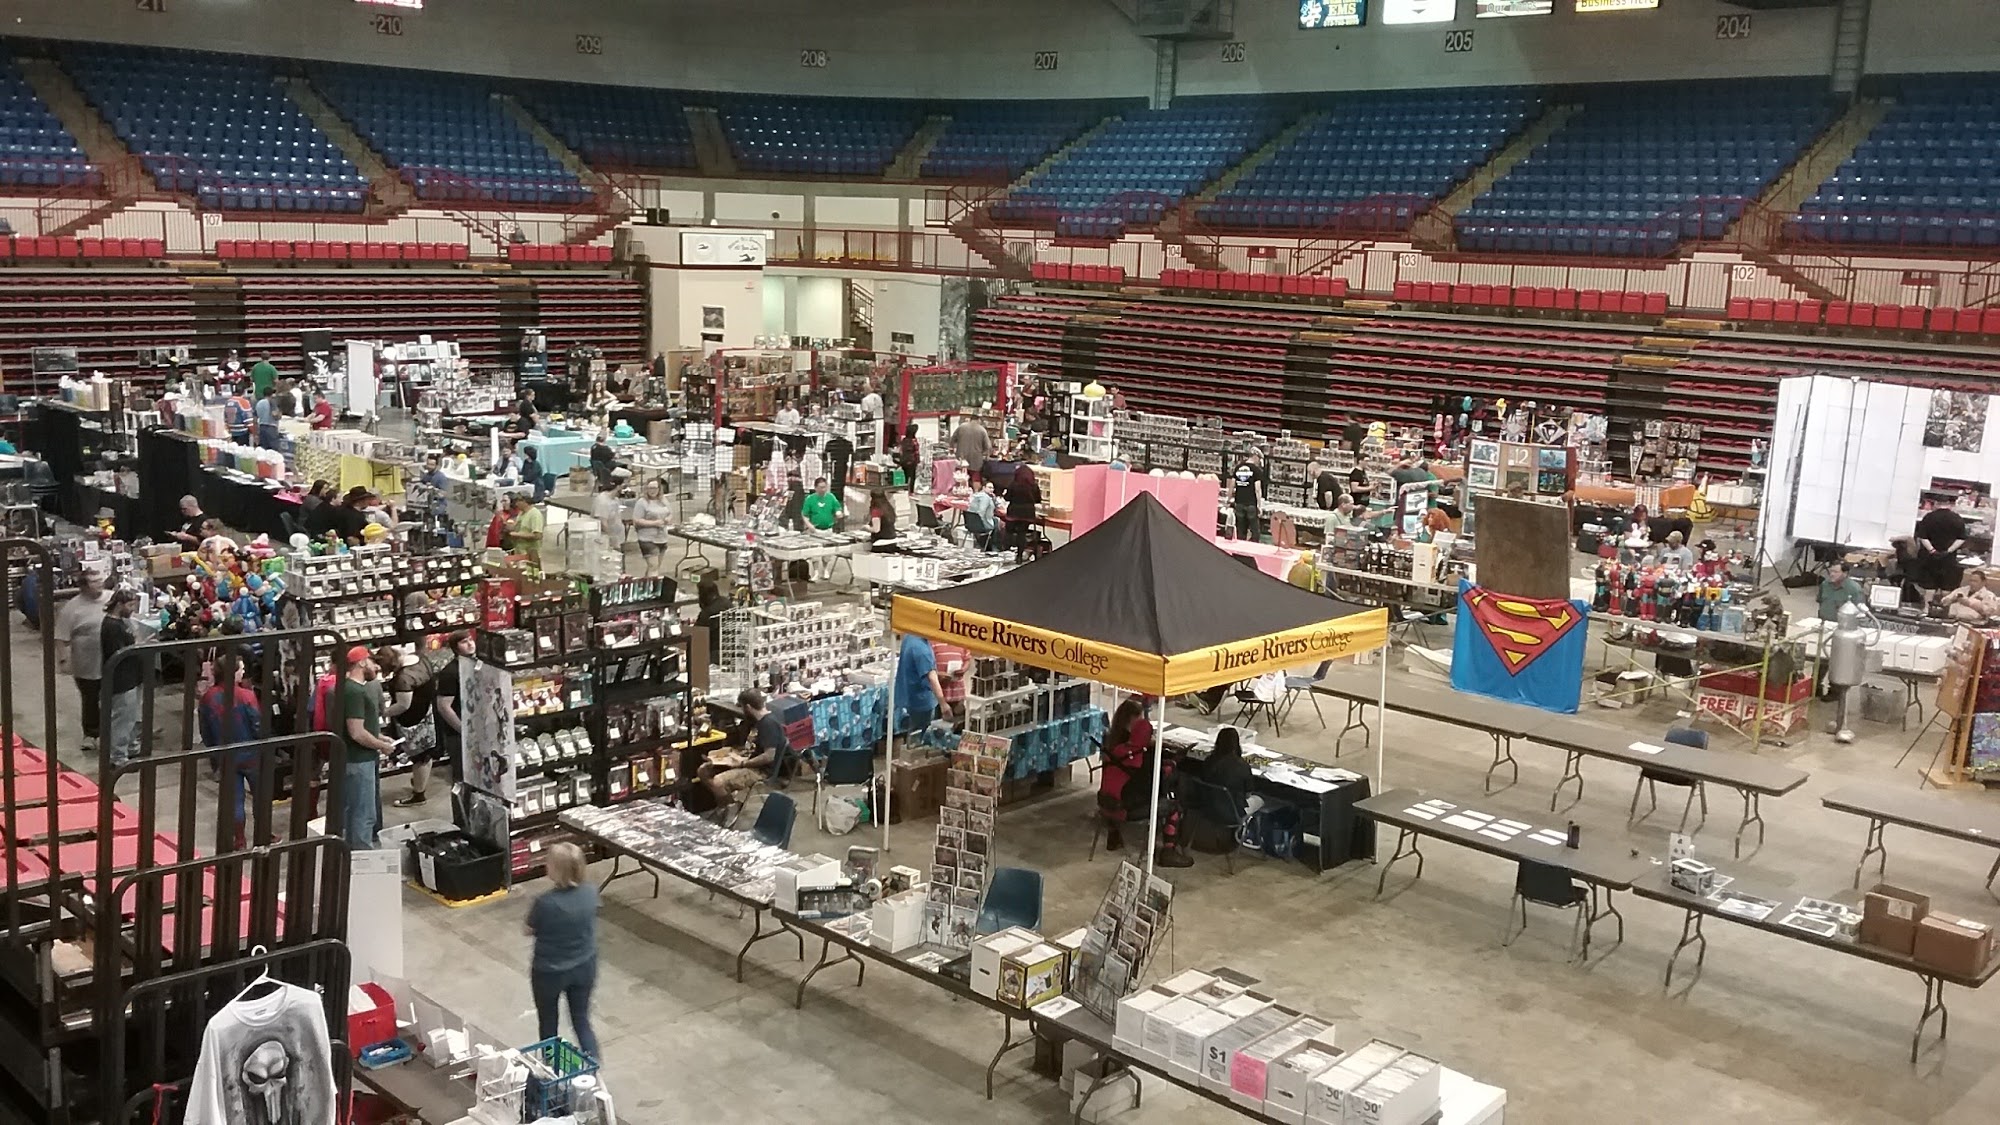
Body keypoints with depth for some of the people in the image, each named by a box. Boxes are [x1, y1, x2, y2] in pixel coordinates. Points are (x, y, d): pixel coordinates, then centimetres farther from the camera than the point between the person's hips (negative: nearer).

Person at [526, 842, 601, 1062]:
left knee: (548, 1023, 21)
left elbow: (530, 930, -10)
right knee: (582, 1020, 19)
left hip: (550, 972, -4)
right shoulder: (590, 892, -15)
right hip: (584, 967, 4)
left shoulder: (546, 903, -29)